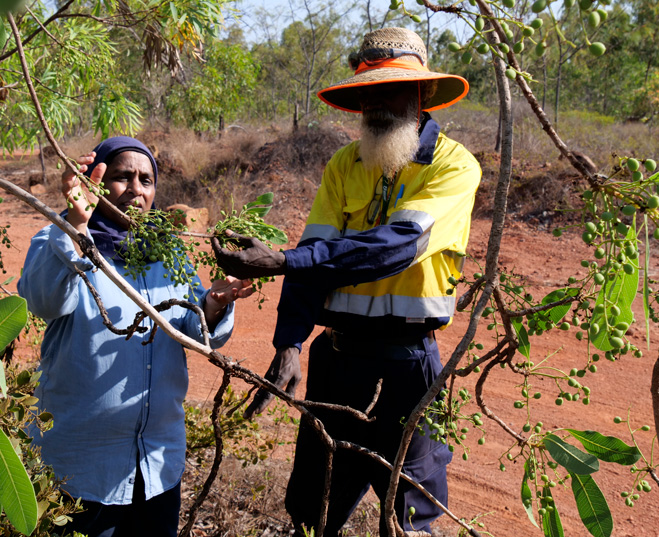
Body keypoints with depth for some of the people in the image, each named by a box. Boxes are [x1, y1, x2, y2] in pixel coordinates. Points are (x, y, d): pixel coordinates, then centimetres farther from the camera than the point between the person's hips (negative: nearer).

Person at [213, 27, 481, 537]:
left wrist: (282, 262, -30)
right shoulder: (344, 165, 7)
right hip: (337, 356, 4)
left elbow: (396, 245, -23)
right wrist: (288, 346, -16)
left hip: (408, 360, -3)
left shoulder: (454, 166, -7)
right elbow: (314, 254, -3)